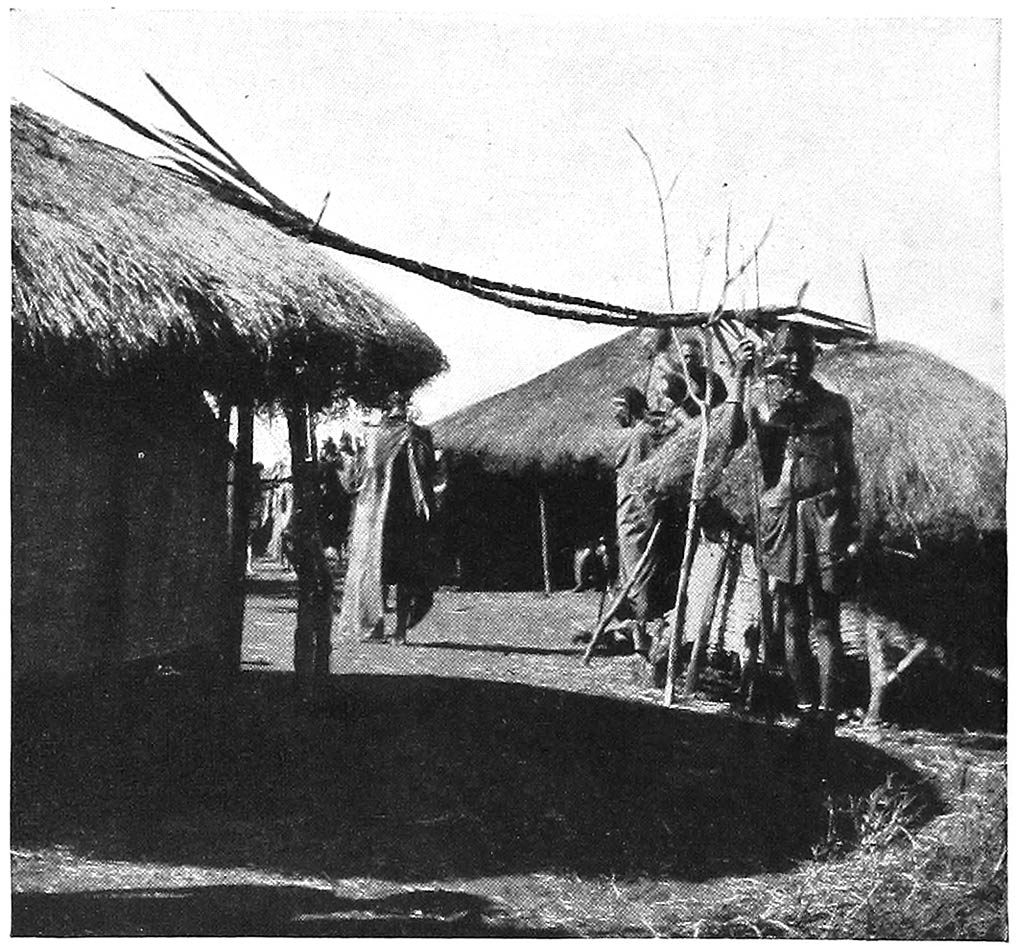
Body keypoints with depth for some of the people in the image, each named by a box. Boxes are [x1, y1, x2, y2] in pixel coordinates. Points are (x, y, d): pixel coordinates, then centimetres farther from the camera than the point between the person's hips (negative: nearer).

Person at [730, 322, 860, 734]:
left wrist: (853, 520, 2)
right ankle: (805, 705, 11)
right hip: (780, 512, 1)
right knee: (793, 620, 5)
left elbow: (848, 468, 12)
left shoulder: (834, 405, 9)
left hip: (824, 513, -1)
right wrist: (739, 378, -14)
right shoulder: (761, 396, 7)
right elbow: (733, 438, -11)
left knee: (826, 619, -4)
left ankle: (827, 709, -5)